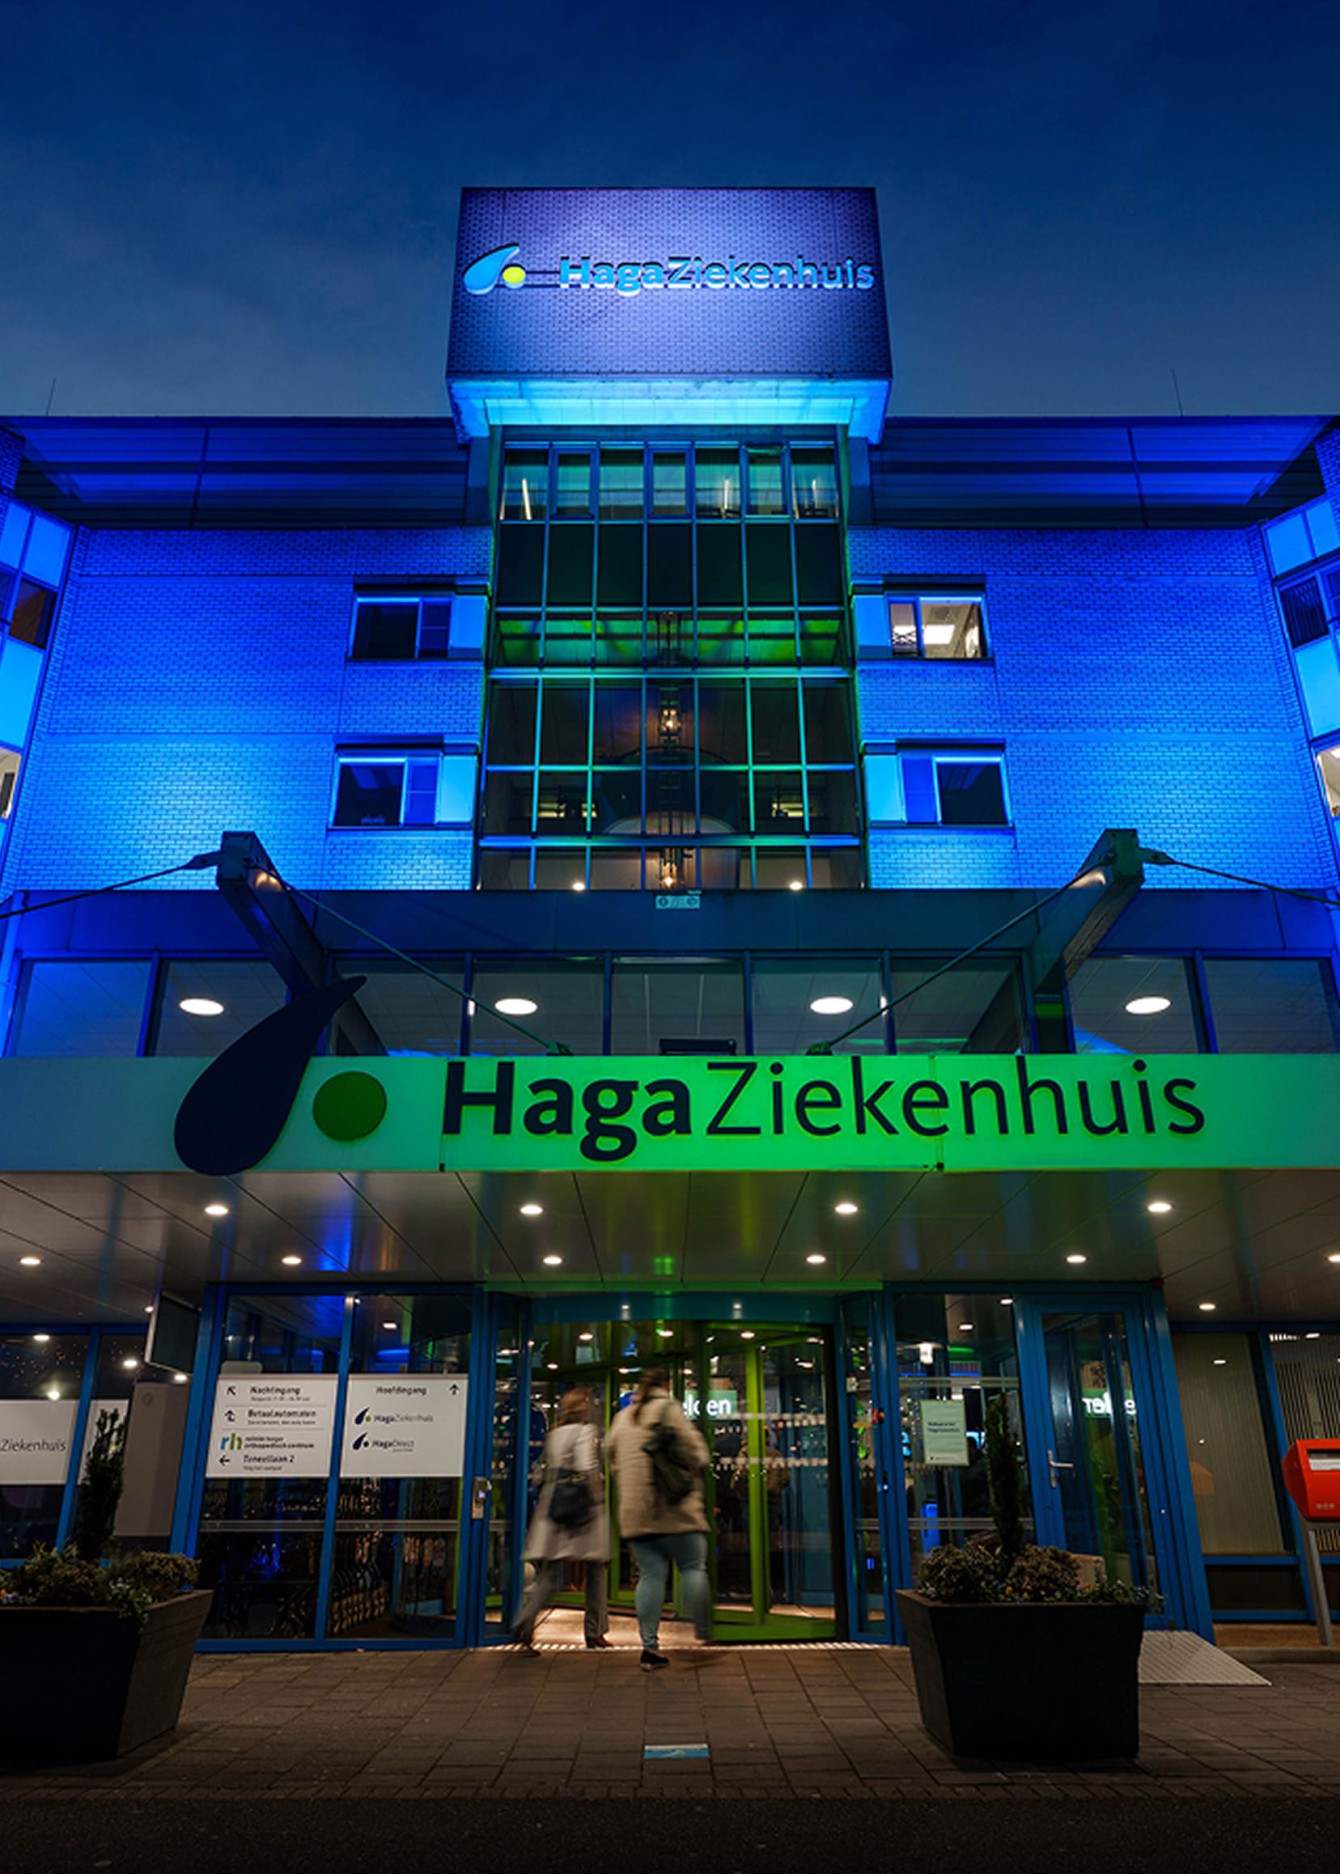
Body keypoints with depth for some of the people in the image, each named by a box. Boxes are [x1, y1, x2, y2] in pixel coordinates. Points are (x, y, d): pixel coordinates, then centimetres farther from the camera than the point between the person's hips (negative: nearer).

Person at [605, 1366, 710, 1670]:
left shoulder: (623, 1417, 17)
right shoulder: (668, 1409, -3)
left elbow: (611, 1456, 20)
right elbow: (695, 1451, -7)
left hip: (634, 1511, 6)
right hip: (674, 1508, -5)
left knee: (650, 1574, 6)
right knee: (693, 1567, 4)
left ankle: (649, 1645, 3)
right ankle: (702, 1634, 3)